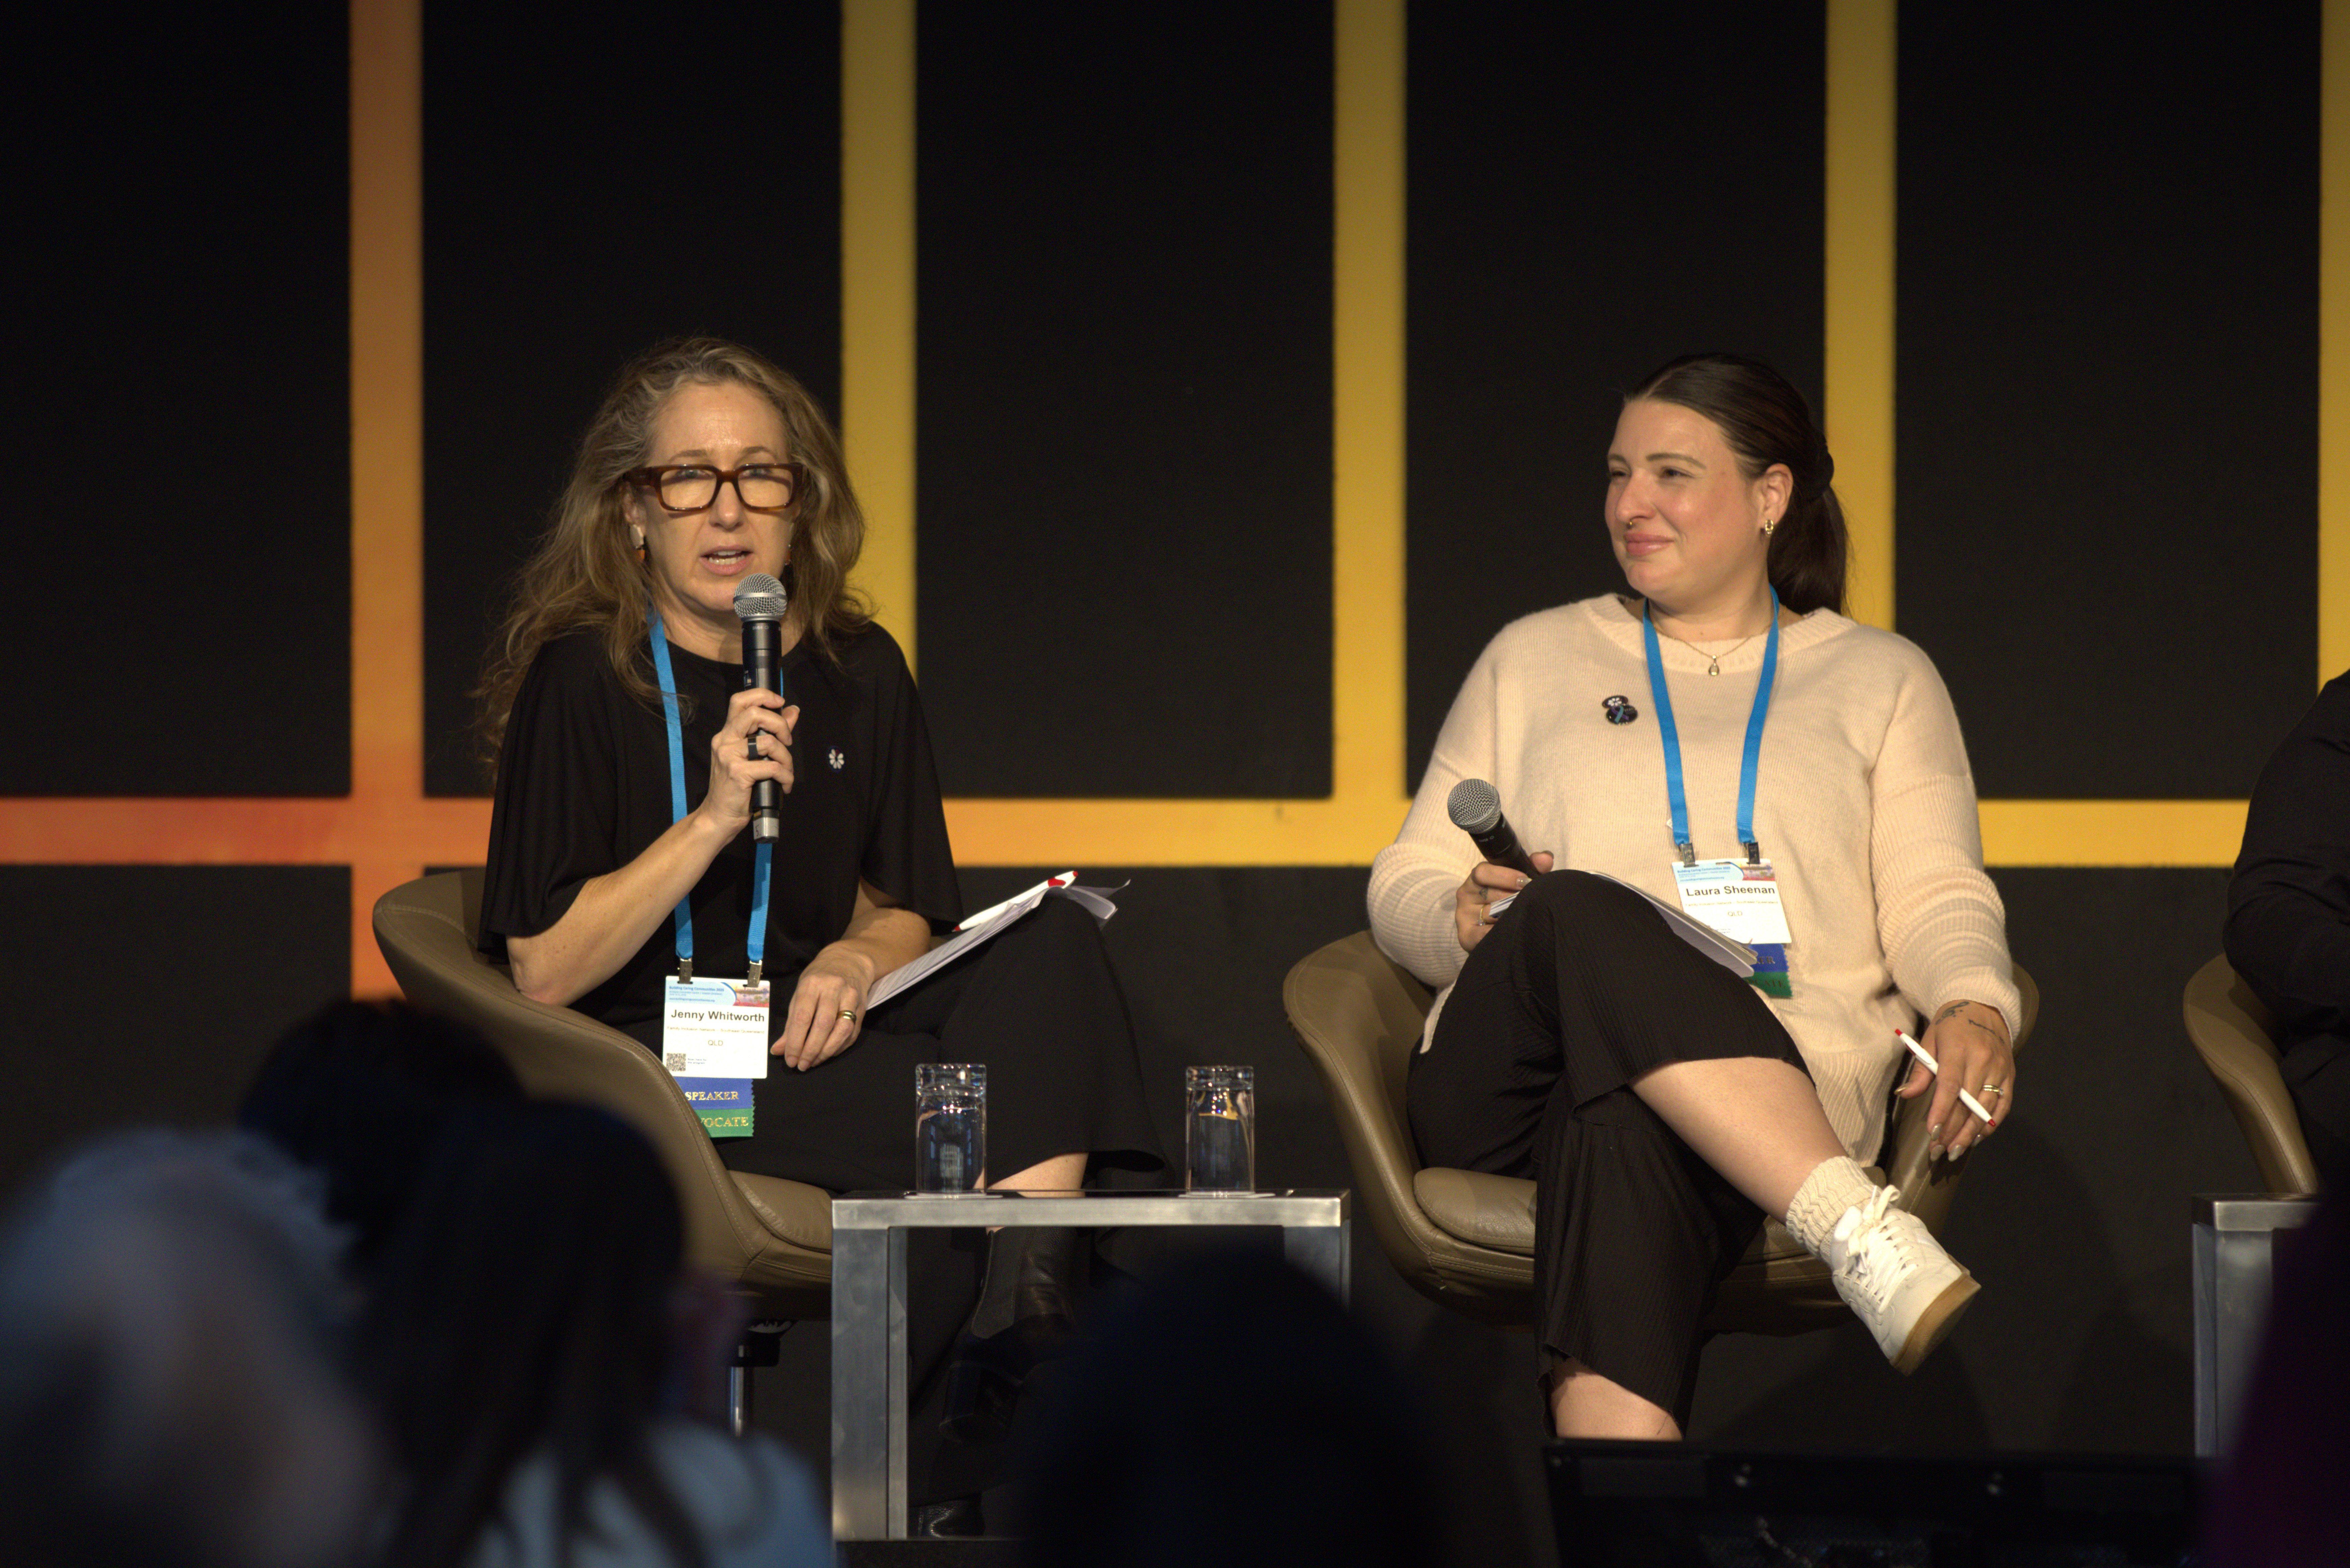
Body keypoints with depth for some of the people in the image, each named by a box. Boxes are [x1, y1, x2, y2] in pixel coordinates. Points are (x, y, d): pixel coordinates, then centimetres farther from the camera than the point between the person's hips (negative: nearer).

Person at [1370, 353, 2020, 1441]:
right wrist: (1467, 921, -4)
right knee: (1581, 916, -37)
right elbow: (1402, 888, 21)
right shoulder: (1534, 660, 26)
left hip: (1776, 1088, -1)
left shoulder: (1881, 679, 23)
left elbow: (1936, 897, 11)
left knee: (1627, 1131, -41)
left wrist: (1973, 1008, -13)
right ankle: (1865, 1237, -53)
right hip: (1507, 1092, 1)